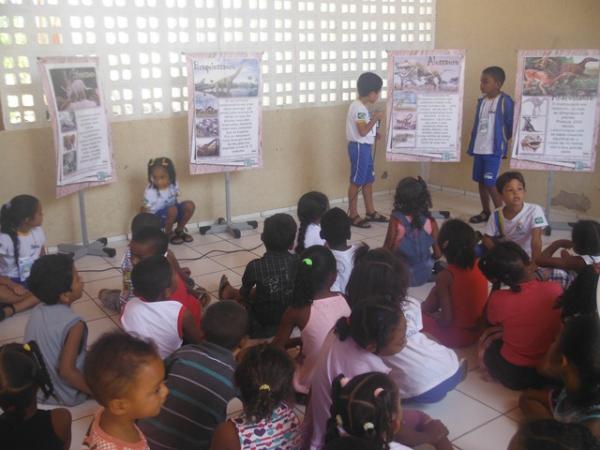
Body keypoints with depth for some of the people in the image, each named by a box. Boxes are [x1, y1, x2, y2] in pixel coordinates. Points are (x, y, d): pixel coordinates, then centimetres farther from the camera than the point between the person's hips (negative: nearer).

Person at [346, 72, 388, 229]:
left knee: (368, 180, 15)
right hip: (359, 147, -10)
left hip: (365, 147, 10)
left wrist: (375, 134, 9)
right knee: (356, 181, -3)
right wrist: (375, 118, -18)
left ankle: (371, 212, 25)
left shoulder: (362, 107, 14)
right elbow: (362, 131, -25)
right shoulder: (358, 107, -18)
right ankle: (353, 215, 4)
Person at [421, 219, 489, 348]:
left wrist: (429, 313, -2)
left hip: (455, 336, -6)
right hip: (477, 332, 6)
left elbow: (446, 320, -22)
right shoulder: (479, 266, -6)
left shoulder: (445, 276, -24)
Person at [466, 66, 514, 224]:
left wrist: (502, 141, 1)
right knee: (480, 181, 12)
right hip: (479, 149, 7)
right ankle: (485, 212, 26)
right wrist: (472, 145, 11)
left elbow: (511, 125, -8)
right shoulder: (481, 101, 9)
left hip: (494, 150, -7)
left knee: (491, 183, -8)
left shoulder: (505, 101, -12)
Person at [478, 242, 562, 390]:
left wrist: (495, 286, 2)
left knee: (487, 340, 25)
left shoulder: (498, 299, -20)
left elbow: (490, 321, 5)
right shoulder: (555, 289, -15)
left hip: (513, 376, -2)